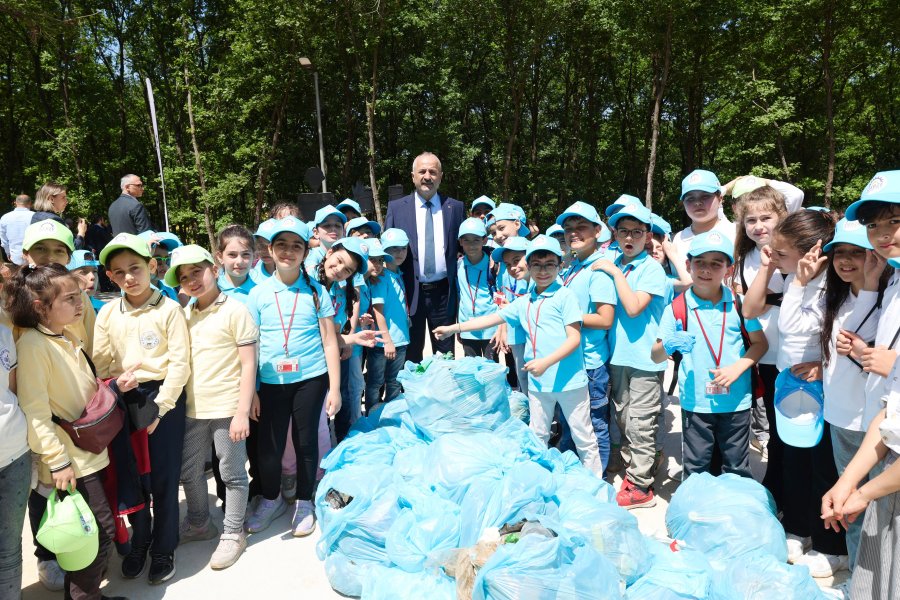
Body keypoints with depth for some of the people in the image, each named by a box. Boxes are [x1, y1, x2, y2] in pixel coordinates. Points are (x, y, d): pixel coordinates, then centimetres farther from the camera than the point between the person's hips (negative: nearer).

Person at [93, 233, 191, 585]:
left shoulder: (169, 309, -9)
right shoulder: (108, 313, 3)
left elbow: (180, 363, -11)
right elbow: (100, 363, 5)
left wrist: (159, 407, -14)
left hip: (164, 397, -3)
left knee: (163, 476, 3)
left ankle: (163, 549, 21)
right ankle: (138, 541, 34)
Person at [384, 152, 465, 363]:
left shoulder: (456, 207, 4)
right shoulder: (396, 207, 2)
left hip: (443, 292, 1)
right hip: (410, 291, -1)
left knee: (445, 353, 11)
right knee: (411, 354, 10)